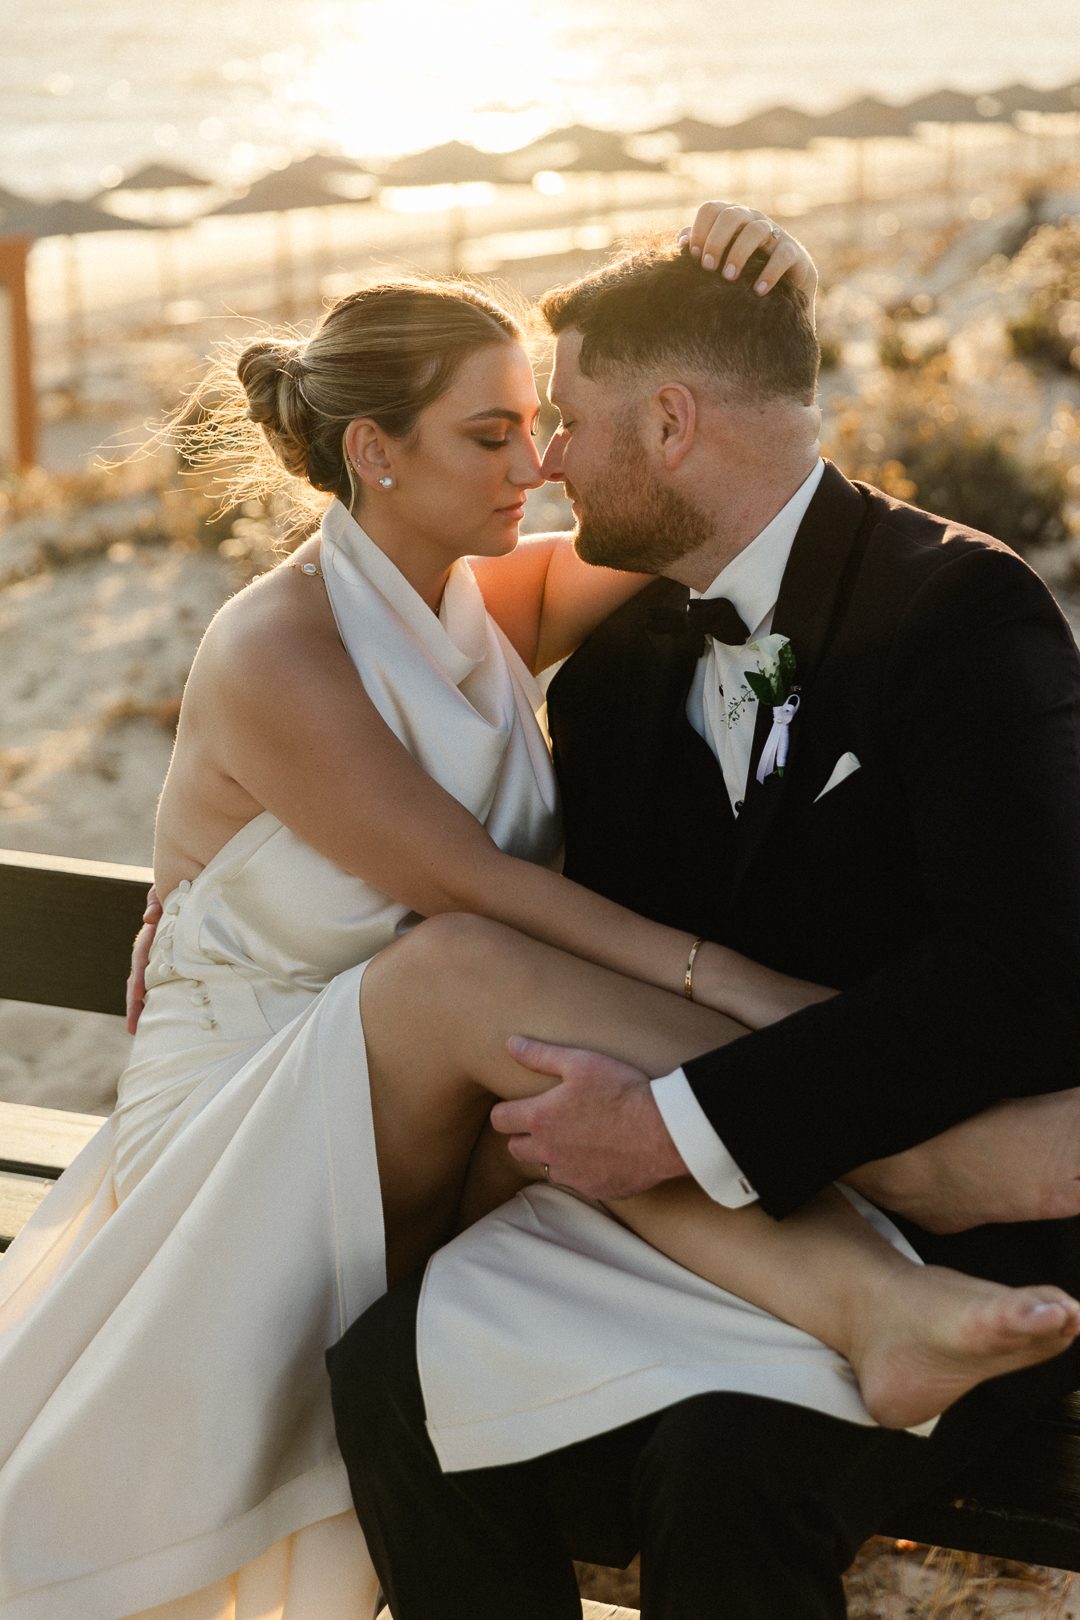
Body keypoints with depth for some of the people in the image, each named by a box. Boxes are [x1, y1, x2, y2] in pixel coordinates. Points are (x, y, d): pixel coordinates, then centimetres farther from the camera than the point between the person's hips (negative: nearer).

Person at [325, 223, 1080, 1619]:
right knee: (393, 1374, -19)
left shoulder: (961, 606, -10)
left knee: (728, 1471, -33)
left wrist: (685, 1125, -25)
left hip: (952, 1231, -6)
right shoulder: (620, 656, 12)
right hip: (686, 1189, 6)